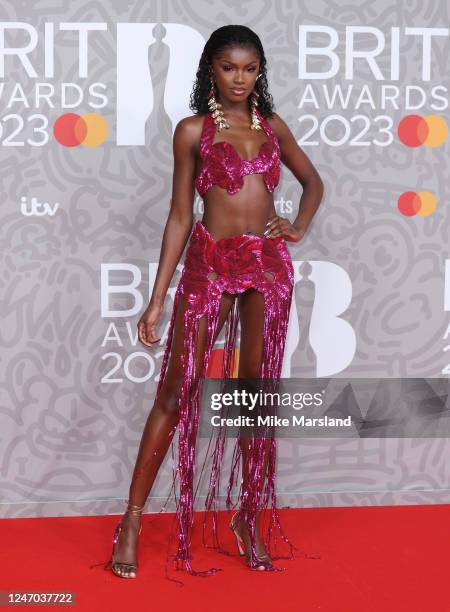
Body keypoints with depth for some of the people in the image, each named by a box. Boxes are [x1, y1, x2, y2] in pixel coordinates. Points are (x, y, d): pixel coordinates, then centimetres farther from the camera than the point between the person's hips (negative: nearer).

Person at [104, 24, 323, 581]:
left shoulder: (273, 126, 11)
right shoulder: (193, 130, 2)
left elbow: (312, 181, 26)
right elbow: (180, 215, 1)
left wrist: (299, 226, 6)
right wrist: (157, 297, -2)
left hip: (269, 264, 3)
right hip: (211, 263, -3)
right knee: (176, 392, -4)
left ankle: (249, 517, 17)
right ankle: (133, 519, 4)